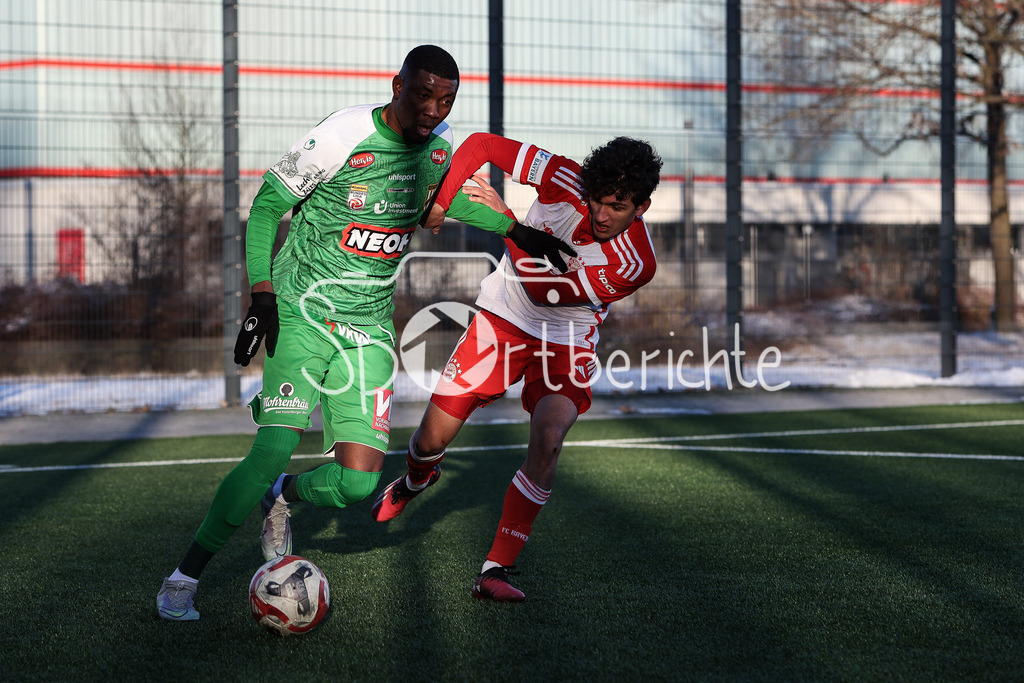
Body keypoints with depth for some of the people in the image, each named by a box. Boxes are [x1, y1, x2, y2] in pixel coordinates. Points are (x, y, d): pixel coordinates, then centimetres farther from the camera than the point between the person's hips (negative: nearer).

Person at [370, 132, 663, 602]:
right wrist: (440, 202, -28)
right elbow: (480, 144, -15)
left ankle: (496, 571, -19)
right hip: (504, 318, 2)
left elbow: (541, 288, -25)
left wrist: (505, 220, -26)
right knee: (433, 438, 2)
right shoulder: (565, 179, -23)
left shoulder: (636, 264, -27)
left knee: (547, 440, -28)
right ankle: (416, 480, 42)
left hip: (566, 344, -2)